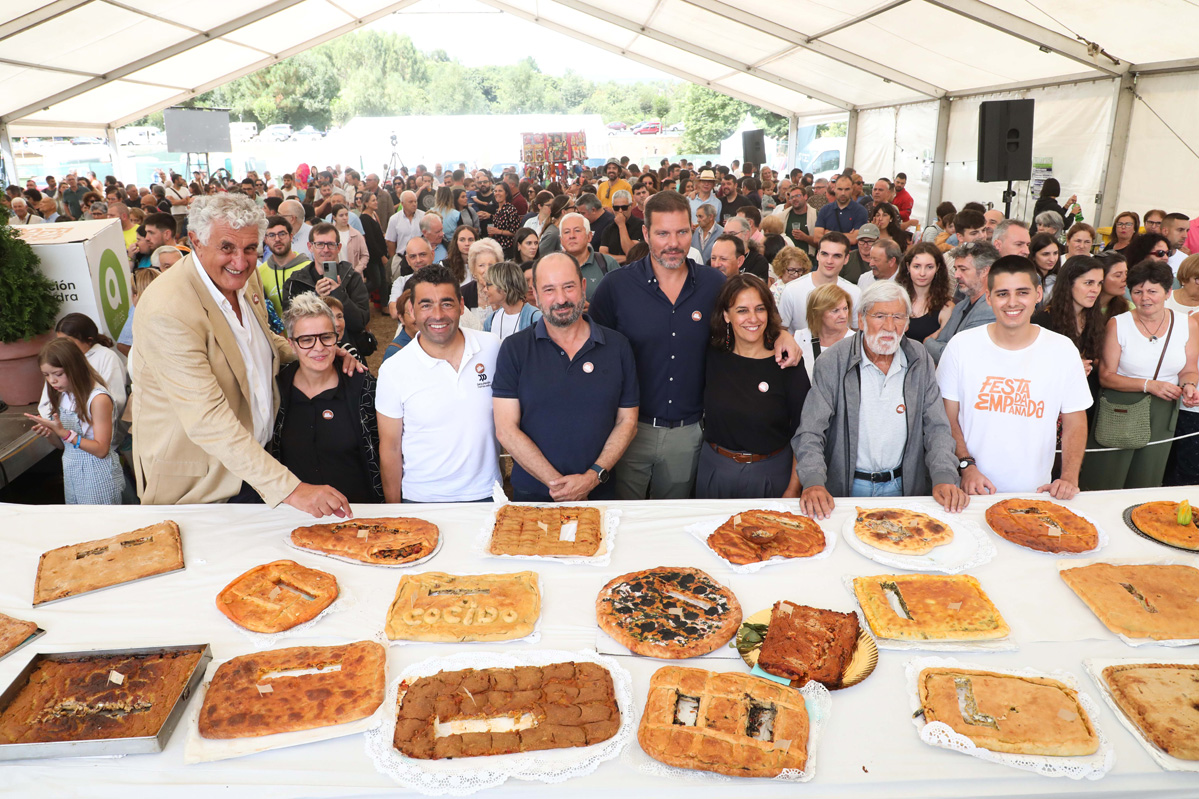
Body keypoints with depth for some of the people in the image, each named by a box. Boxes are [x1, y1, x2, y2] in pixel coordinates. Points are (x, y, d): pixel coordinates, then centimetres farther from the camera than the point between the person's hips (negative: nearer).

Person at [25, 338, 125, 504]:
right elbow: (62, 444, 12)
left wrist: (63, 432, -25)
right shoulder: (61, 396, 5)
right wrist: (49, 433, -9)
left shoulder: (98, 398, -19)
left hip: (98, 475, -7)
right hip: (71, 473, 7)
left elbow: (101, 450, -19)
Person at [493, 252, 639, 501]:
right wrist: (556, 482, -16)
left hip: (599, 493, 1)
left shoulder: (618, 346, 0)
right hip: (532, 494, -1)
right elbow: (506, 429, -9)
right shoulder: (514, 349, -4)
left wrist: (593, 477, -12)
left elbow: (627, 421, 1)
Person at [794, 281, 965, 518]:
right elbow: (810, 432, -10)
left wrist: (944, 478, -12)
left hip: (904, 487, 3)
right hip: (847, 488, -2)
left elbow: (936, 427, 5)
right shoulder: (832, 363, -7)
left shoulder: (920, 361, 3)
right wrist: (813, 482, -26)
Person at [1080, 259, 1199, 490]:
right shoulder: (1117, 325, -7)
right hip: (1119, 412, -3)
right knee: (1104, 488, 0)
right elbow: (1106, 376, -8)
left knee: (1145, 487, 14)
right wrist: (1149, 385, -19)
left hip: (1162, 414, 3)